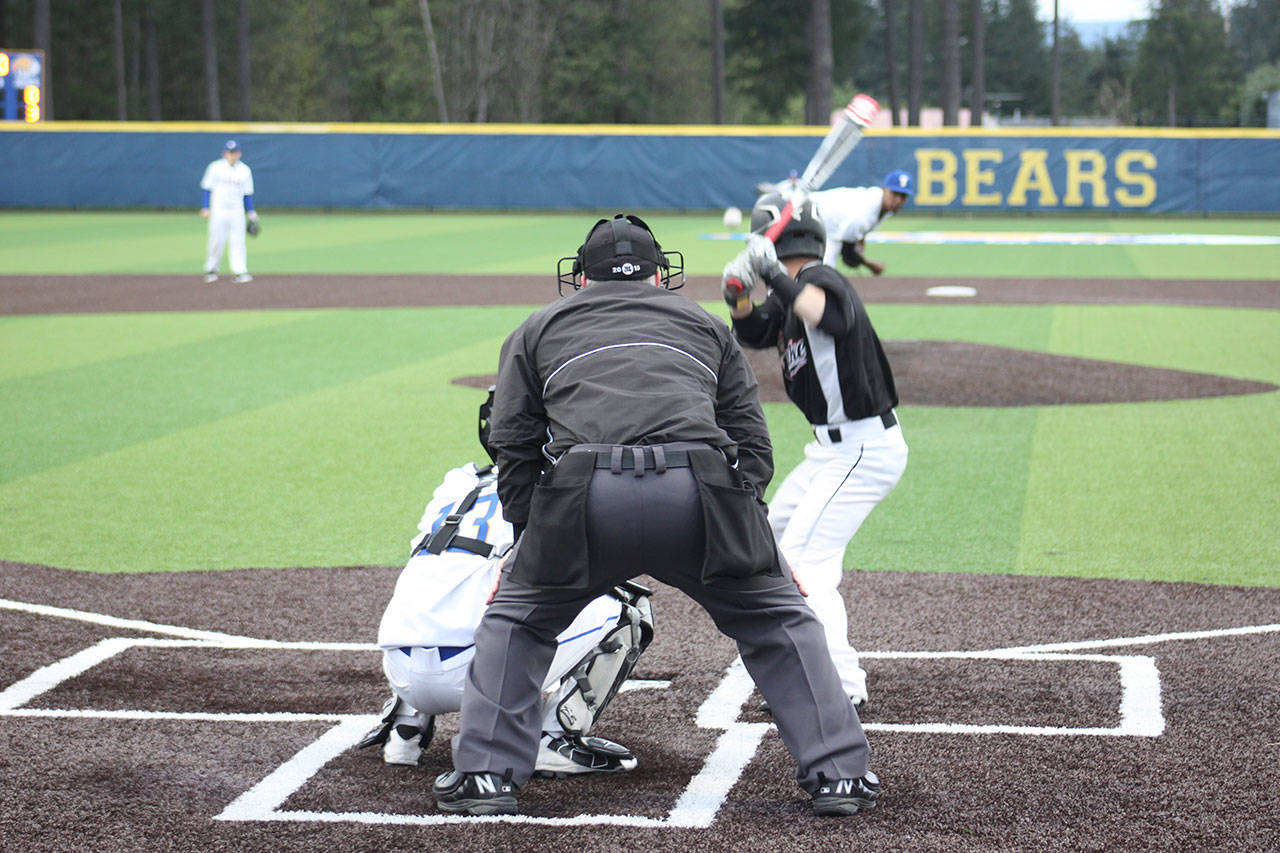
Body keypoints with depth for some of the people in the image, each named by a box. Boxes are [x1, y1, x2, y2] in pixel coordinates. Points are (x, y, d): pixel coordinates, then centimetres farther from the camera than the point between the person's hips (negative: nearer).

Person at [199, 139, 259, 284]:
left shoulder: (245, 170, 8)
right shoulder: (215, 167, 0)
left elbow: (248, 194, 12)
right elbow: (207, 189, 2)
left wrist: (251, 213, 8)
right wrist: (205, 208, -5)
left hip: (237, 211, 2)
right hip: (218, 210, -2)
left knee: (238, 241, -4)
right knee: (217, 241, -2)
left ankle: (240, 272, -7)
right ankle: (211, 270, 13)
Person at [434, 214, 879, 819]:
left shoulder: (537, 330, 30)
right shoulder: (705, 325, 33)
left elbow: (514, 452, 20)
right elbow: (754, 446, 24)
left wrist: (533, 538, 24)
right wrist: (731, 538, 25)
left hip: (583, 493, -1)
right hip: (700, 489, 1)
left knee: (515, 620, 23)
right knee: (779, 621, 20)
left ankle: (486, 772, 14)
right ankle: (837, 772, 14)